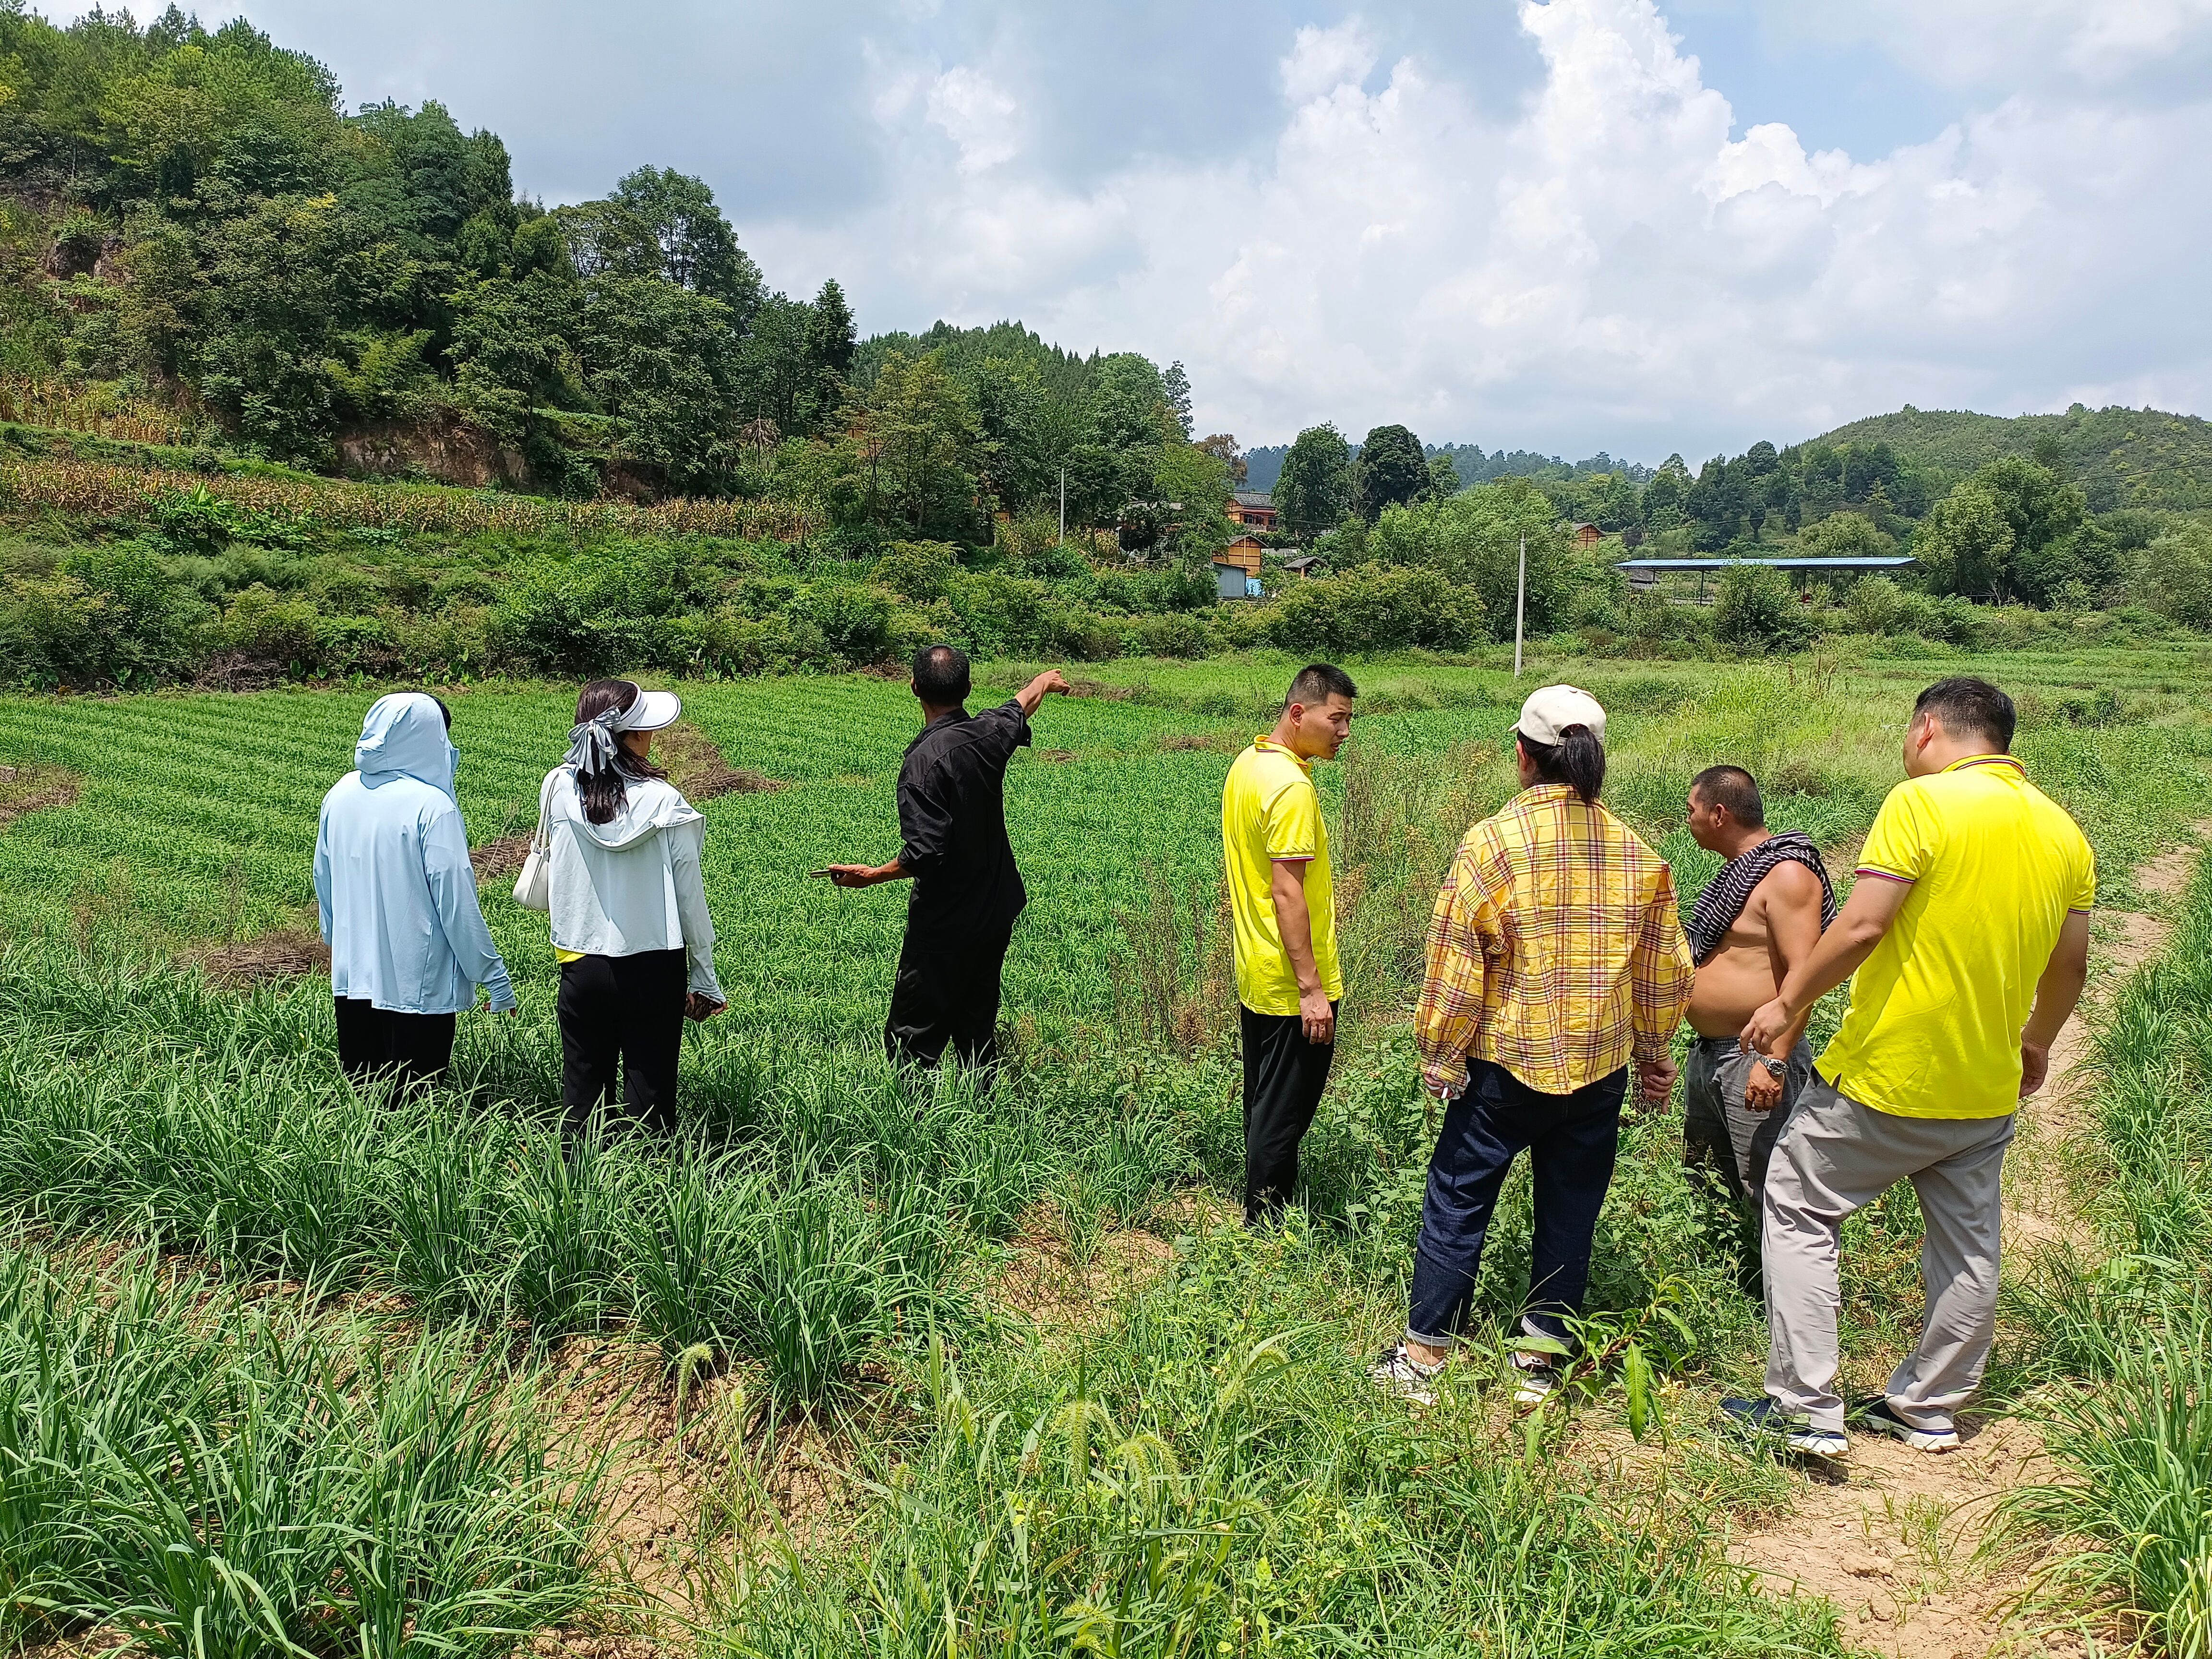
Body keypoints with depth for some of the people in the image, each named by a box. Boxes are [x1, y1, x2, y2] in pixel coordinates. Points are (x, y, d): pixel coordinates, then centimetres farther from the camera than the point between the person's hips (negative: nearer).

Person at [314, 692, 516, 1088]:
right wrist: (494, 976, -8)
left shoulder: (340, 795, 2)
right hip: (418, 984, -6)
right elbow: (456, 900, -17)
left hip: (351, 977, 6)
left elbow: (323, 879, 14)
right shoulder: (432, 806, -17)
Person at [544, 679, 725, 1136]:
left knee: (582, 1095, 14)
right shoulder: (665, 802, -13)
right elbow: (691, 898, -7)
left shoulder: (559, 790, -7)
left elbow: (539, 892, 3)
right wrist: (704, 981, 3)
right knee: (649, 1094, 7)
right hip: (655, 970, -2)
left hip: (582, 967, 2)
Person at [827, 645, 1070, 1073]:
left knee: (911, 1042, -2)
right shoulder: (989, 733, -1)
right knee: (977, 1032, 16)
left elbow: (924, 855, -26)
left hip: (945, 928, -8)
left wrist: (870, 876, -10)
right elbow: (1017, 708, 24)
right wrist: (1045, 681, 46)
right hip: (997, 914, 8)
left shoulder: (925, 761, -22)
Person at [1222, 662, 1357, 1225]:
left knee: (1263, 1100, 20)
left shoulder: (1247, 764, 6)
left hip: (1254, 974, 10)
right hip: (1291, 984, -10)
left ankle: (1260, 1201, 34)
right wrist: (1312, 988, -22)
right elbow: (1287, 894, -25)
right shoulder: (1291, 788, -23)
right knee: (1285, 1110, 4)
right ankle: (1267, 1222, 16)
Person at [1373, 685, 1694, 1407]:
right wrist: (1653, 1053, 21)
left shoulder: (1491, 843, -15)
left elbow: (1455, 966, -14)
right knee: (1569, 1213, 15)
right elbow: (1663, 970, 8)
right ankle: (1542, 1361, 24)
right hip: (1601, 1069, 4)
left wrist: (1438, 1055, -3)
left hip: (1506, 1064, -4)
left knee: (1457, 1203, 9)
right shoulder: (1637, 852, -1)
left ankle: (1423, 1357, 16)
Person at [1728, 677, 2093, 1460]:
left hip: (1887, 1077, -7)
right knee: (1968, 1246, 18)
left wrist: (1787, 1002, -10)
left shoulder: (1922, 802, -16)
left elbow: (1861, 927, -22)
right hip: (1989, 1087, 7)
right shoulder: (2063, 831, 6)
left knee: (1799, 1213, 6)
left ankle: (1807, 1410, 5)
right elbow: (2070, 965, 13)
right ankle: (1930, 1410, 31)